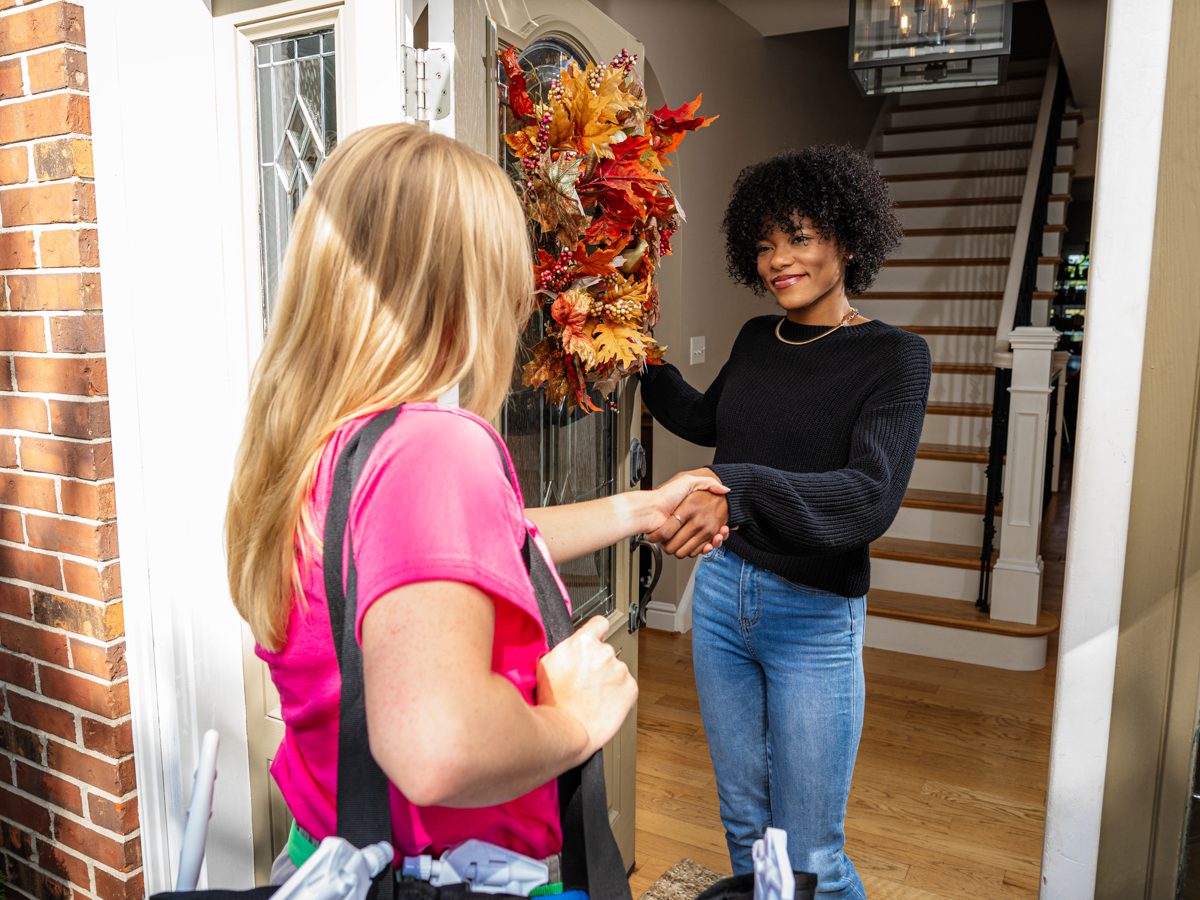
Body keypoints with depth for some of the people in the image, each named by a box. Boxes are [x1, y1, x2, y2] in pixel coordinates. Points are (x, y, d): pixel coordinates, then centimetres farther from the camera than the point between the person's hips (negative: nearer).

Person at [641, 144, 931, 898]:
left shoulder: (893, 356, -12)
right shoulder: (757, 339, 6)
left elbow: (870, 498, -26)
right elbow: (705, 420, 25)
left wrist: (736, 491, -41)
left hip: (814, 616, -5)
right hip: (722, 590, 5)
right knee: (744, 824, 20)